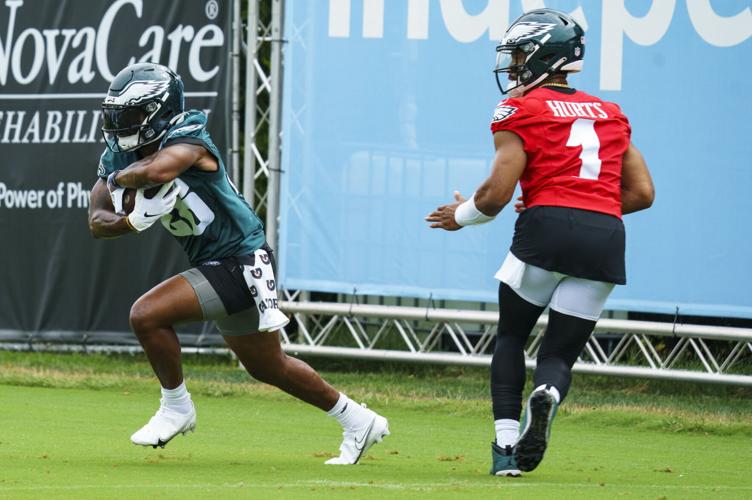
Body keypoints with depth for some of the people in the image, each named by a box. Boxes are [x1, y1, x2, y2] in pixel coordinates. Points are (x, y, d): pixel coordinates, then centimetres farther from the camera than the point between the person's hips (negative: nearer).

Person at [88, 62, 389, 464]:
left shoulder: (187, 140, -22)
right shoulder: (118, 156, 2)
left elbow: (155, 170, -45)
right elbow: (97, 222, -1)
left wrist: (119, 179, -24)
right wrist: (134, 222, -22)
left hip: (240, 264, -10)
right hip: (213, 265, 10)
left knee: (146, 315, -20)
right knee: (268, 367, 21)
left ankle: (176, 408, 1)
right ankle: (358, 422, 36)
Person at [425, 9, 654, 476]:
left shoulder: (522, 111, 5)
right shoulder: (611, 114, 22)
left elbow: (496, 195, -2)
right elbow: (642, 193, 17)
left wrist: (460, 216, 18)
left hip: (546, 230, -4)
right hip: (607, 237, 4)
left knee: (511, 336, 18)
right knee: (561, 353, 11)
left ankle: (507, 444, 4)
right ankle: (547, 395, -24)